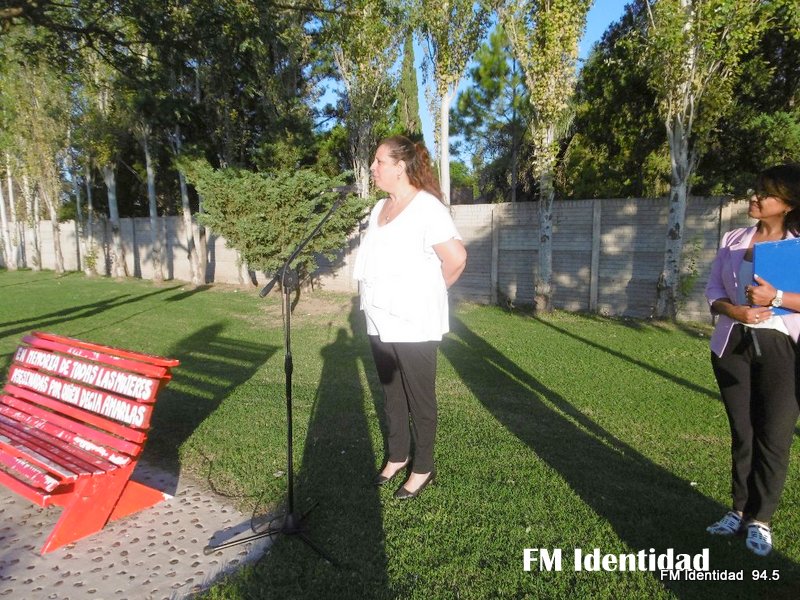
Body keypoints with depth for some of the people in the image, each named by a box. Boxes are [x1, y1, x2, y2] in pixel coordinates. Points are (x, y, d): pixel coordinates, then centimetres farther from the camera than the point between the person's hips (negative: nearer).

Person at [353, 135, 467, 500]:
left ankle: (423, 468, 22)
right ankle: (397, 456, 35)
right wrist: (374, 302, 11)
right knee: (391, 394, 18)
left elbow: (456, 258, -21)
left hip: (413, 323, -8)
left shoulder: (426, 207, -14)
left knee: (419, 398, 6)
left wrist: (432, 290, -6)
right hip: (380, 320, 8)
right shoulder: (379, 208, 11)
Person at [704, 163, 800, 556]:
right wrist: (733, 310, -12)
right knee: (741, 433, 13)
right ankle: (740, 510, 26)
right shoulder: (733, 240, 8)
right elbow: (713, 291, 6)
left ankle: (761, 519, 18)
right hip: (732, 346, 3)